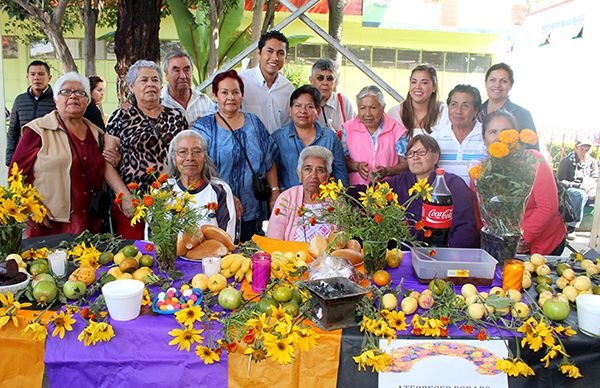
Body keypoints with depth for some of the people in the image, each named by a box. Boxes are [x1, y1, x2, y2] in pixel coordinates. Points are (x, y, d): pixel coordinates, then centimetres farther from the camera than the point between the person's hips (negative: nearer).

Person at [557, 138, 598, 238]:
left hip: (587, 193, 5)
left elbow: (595, 180, 9)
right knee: (582, 194, -36)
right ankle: (571, 227, -32)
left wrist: (593, 189, -15)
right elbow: (560, 181, -10)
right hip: (568, 191, -5)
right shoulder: (567, 161, -3)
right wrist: (580, 186, -21)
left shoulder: (592, 162, 12)